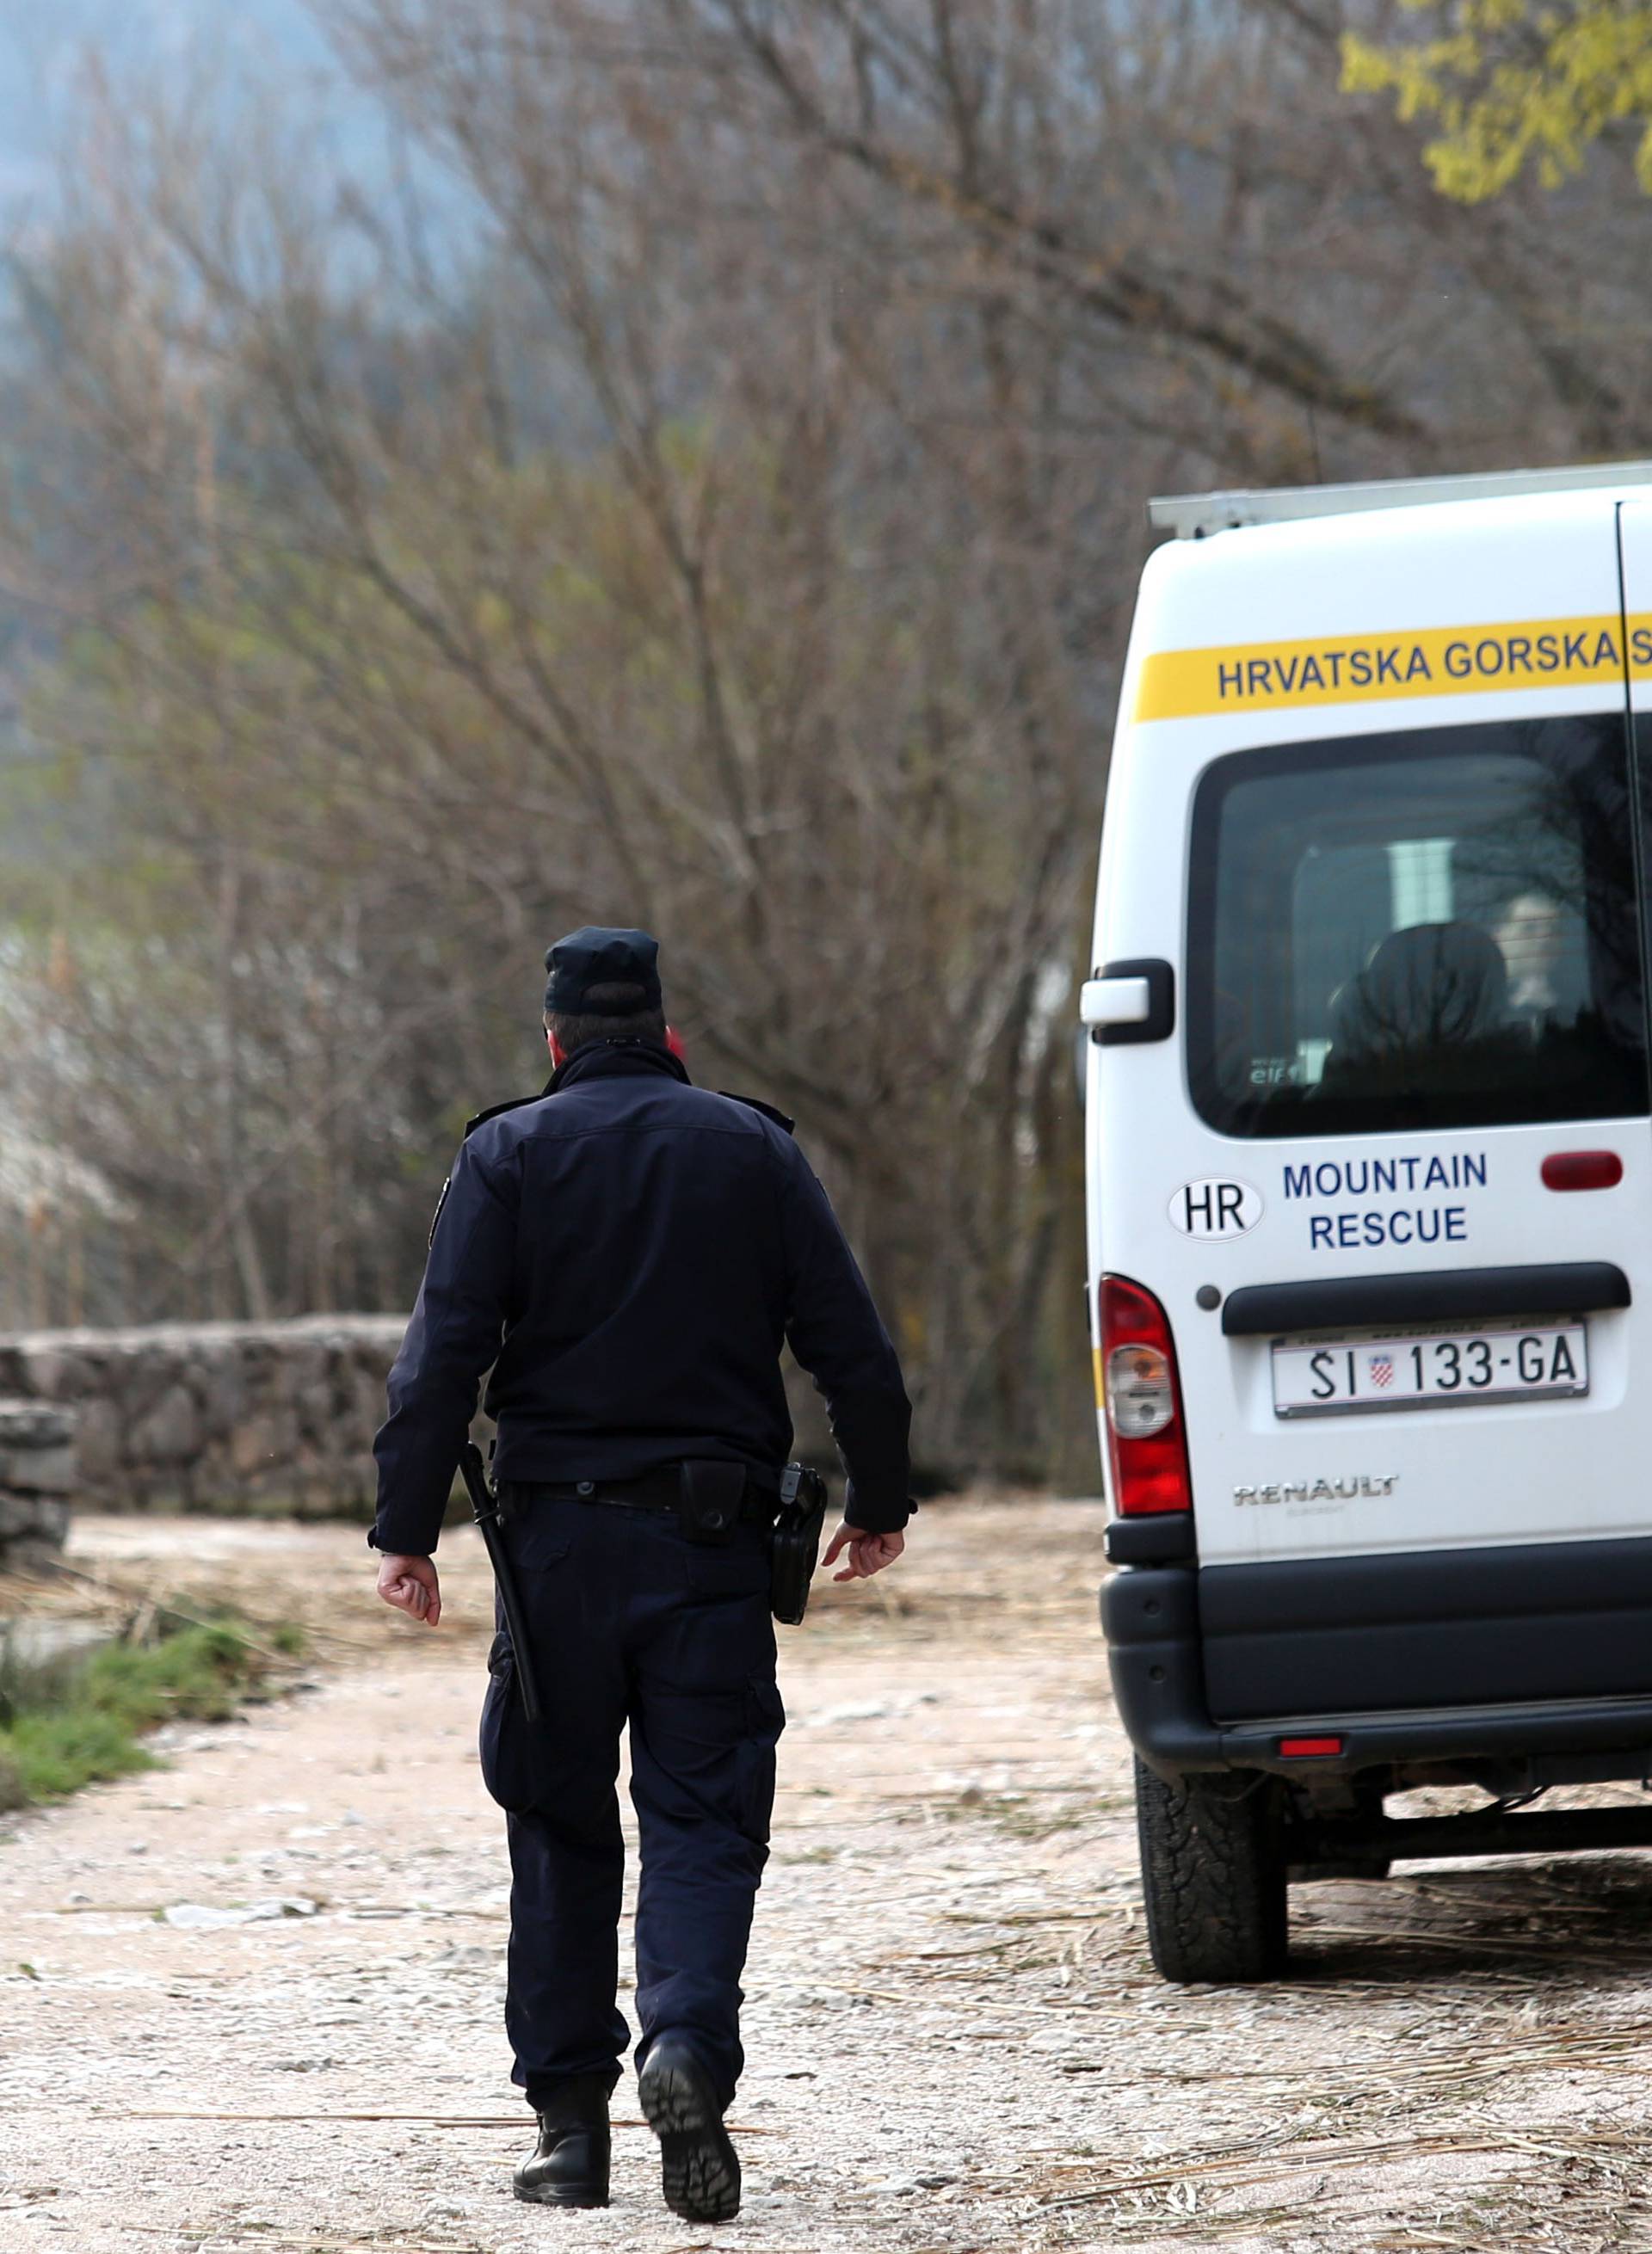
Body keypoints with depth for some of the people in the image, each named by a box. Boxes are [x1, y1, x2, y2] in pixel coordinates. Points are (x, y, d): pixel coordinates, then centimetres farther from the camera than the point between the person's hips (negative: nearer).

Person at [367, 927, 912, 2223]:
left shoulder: (510, 1154, 2)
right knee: (704, 1819, 0)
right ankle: (689, 2043, -26)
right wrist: (879, 1505, 17)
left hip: (559, 1534, 0)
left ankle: (571, 2124, 10)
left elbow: (445, 1356, -7)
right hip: (713, 1539, 0)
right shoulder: (756, 1149, 7)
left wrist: (408, 1532, -6)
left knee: (561, 1827, 10)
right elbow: (855, 1351, 5)